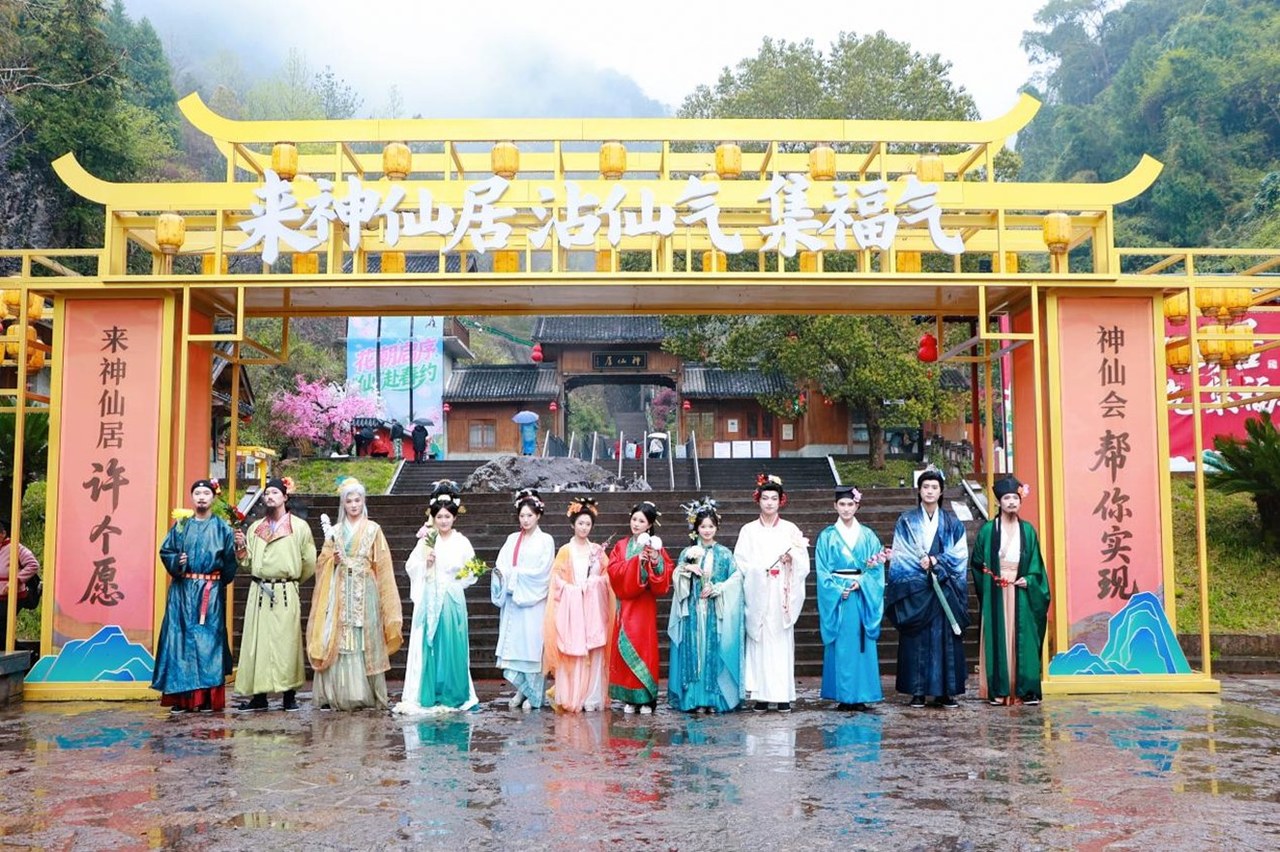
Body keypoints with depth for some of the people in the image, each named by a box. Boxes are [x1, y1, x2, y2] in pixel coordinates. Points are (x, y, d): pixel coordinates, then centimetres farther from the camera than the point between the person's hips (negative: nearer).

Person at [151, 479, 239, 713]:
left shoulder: (222, 528, 5)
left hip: (211, 593, -2)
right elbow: (165, 551, 9)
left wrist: (222, 580, -5)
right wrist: (176, 561, -8)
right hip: (183, 590, 2)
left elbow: (230, 559, 2)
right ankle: (181, 697, 4)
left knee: (209, 638, -3)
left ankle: (207, 698, 1)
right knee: (181, 637, -1)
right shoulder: (181, 526, 10)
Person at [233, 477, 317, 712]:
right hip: (259, 592, 3)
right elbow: (248, 562, 12)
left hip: (286, 593, -3)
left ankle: (289, 695, 3)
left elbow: (309, 562, 4)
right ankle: (259, 695, 8)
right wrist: (241, 547, -4)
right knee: (257, 641, 2)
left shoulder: (299, 527, 3)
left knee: (286, 641, -3)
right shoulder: (255, 528, 14)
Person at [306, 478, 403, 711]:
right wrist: (331, 556, -7)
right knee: (337, 640, -3)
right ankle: (337, 695, 1)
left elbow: (382, 566, 5)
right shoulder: (335, 530, 13)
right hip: (339, 593, 2)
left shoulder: (373, 530, 7)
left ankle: (365, 695, 0)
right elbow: (323, 564, 12)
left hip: (365, 593, -2)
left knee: (364, 641, -5)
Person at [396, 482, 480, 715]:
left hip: (453, 601, 0)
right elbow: (411, 567, 2)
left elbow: (472, 573, 6)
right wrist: (425, 562, -15)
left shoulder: (462, 542, 3)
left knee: (452, 646, 1)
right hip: (429, 601, 0)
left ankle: (452, 696, 11)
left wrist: (457, 580, -11)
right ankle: (428, 697, 7)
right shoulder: (426, 541, 4)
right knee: (428, 646, 0)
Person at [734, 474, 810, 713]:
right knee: (759, 642, -3)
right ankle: (761, 695, 0)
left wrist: (791, 558, -15)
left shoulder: (791, 529, 9)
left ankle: (783, 695, 2)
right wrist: (763, 567, -10)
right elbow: (740, 563, 0)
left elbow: (803, 564, 4)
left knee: (782, 641, -2)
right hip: (758, 594, 0)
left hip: (782, 595, 0)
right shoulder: (749, 531, 7)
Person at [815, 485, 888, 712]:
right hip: (836, 597, -1)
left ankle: (860, 696, 6)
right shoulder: (827, 536, 5)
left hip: (863, 596, 1)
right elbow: (822, 572, 0)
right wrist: (837, 590, -13)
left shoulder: (868, 536, 8)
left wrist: (861, 583, -13)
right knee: (840, 646, -2)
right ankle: (842, 696, 3)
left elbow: (877, 568, 3)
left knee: (862, 645, 1)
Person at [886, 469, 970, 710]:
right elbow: (900, 555, 1)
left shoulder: (952, 522, 11)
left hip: (945, 589, 1)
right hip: (915, 589, -1)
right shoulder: (906, 521, 7)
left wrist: (935, 561, -9)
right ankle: (917, 691, 2)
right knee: (916, 638, -3)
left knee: (945, 637, -1)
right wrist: (921, 564, -13)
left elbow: (960, 554, 4)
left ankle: (945, 692, 4)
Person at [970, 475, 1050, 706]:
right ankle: (998, 691, 1)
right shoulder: (988, 529, 2)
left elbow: (1036, 563, 8)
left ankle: (1025, 690, 5)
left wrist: (1029, 579, -7)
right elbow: (977, 562, 5)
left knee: (1023, 639, 1)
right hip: (995, 593, -2)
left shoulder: (1028, 530, 9)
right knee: (998, 639, -2)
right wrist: (988, 576, -7)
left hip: (1021, 592, 2)